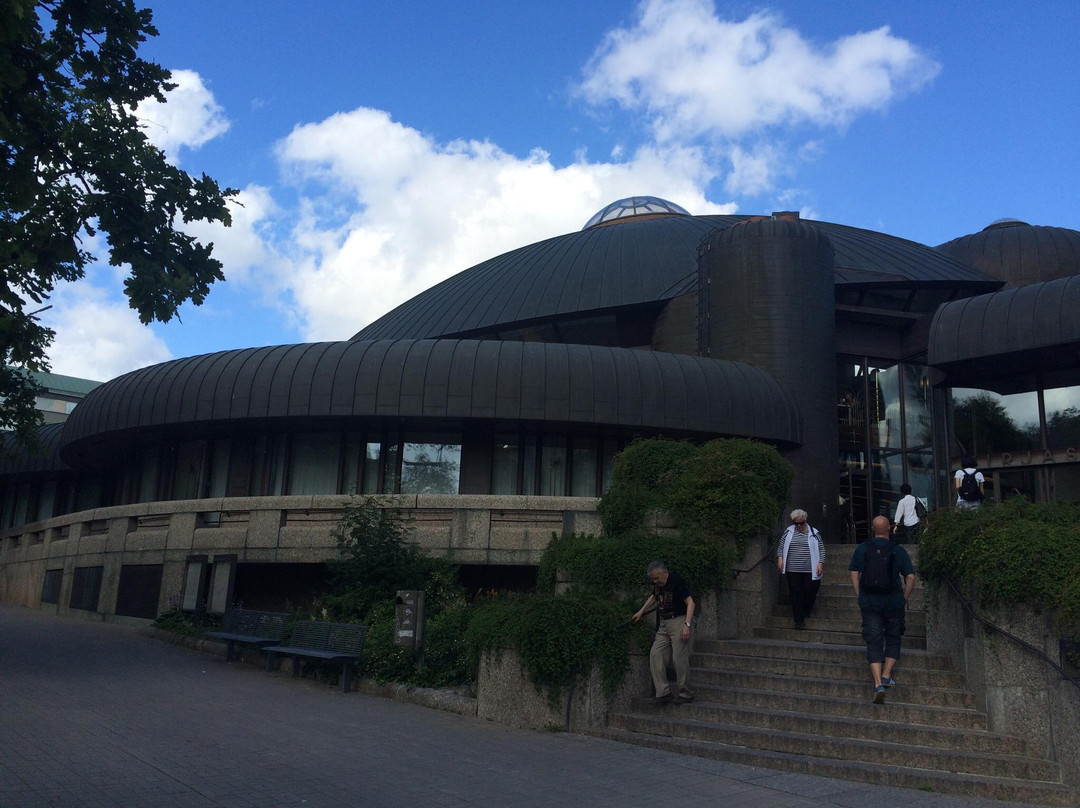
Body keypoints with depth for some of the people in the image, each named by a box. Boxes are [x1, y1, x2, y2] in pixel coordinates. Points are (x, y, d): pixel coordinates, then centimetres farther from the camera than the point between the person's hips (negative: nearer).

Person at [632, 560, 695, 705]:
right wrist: (641, 611, 30)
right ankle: (663, 692, 2)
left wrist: (687, 625, -23)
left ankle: (685, 694, 5)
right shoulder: (657, 584, 8)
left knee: (679, 659, -9)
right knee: (655, 655, -2)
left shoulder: (676, 581, -15)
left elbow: (690, 602, -16)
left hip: (678, 621, -8)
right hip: (664, 624, 8)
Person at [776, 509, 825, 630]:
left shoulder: (814, 533, 5)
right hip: (793, 570, 1)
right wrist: (780, 558, -1)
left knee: (810, 592, 2)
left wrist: (820, 563, -3)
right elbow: (781, 546, 12)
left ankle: (805, 612, 29)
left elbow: (821, 549, 6)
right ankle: (799, 620, 6)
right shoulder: (788, 532, 7)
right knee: (796, 594, 0)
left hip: (810, 570, 0)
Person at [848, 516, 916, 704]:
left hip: (869, 602, 1)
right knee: (893, 639, 19)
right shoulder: (898, 550, -5)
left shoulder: (862, 548, 0)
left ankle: (878, 683, -9)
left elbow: (854, 574, 5)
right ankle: (887, 675, 16)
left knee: (874, 642, 2)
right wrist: (904, 599, 6)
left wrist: (860, 596, 13)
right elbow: (910, 577, -6)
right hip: (894, 602, -1)